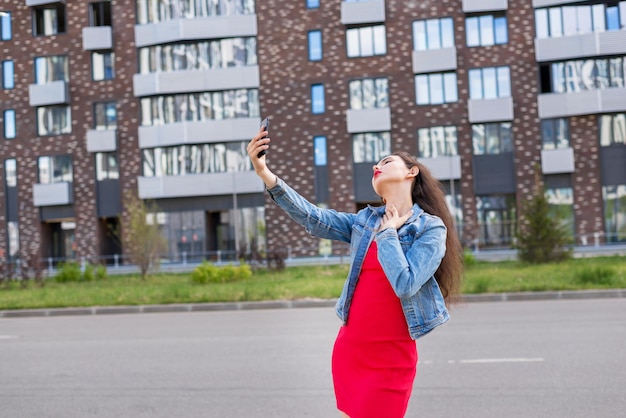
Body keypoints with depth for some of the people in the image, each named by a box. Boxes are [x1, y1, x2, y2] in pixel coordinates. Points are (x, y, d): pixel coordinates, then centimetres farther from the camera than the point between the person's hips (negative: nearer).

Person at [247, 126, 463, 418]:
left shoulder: (431, 228, -7)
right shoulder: (364, 221, 6)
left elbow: (405, 284, -20)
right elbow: (313, 219, -8)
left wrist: (387, 232, -9)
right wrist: (265, 174, -18)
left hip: (391, 359, -5)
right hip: (348, 349, 5)